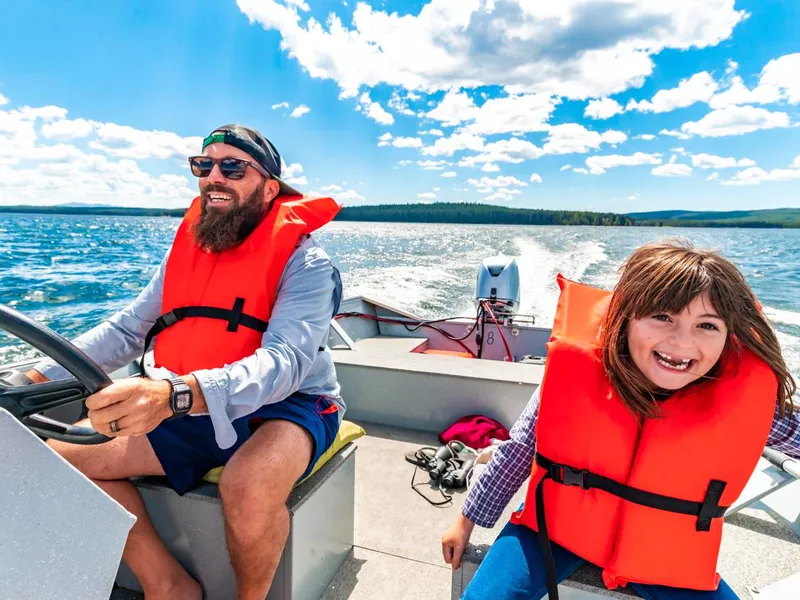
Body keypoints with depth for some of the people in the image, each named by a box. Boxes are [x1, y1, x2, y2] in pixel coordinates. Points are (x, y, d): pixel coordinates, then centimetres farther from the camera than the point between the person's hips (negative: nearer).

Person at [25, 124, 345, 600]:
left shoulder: (303, 261, -14)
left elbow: (284, 361, -29)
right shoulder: (186, 249, 7)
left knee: (249, 488, -37)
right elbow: (126, 330, 9)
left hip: (284, 407, -6)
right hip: (192, 412, 6)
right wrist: (36, 380, -6)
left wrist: (176, 394, -45)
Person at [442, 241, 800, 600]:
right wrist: (468, 520, 0)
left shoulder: (744, 389, -22)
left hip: (666, 555, 2)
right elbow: (518, 450, -9)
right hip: (558, 525, -1)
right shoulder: (577, 369, -24)